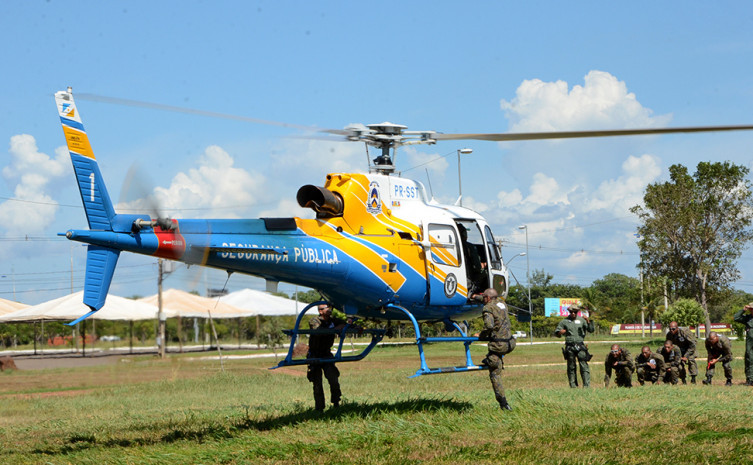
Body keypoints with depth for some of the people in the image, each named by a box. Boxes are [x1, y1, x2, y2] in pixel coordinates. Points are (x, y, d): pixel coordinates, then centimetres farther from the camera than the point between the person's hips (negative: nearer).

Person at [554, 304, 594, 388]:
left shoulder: (581, 320, 9)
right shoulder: (564, 321, 8)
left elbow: (591, 330, 5)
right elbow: (556, 332, 11)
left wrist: (588, 322, -12)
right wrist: (560, 332, -13)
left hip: (580, 346, -1)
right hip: (569, 347, 1)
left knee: (584, 365, -9)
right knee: (571, 367, 4)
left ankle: (587, 385, -10)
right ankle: (573, 385, 10)